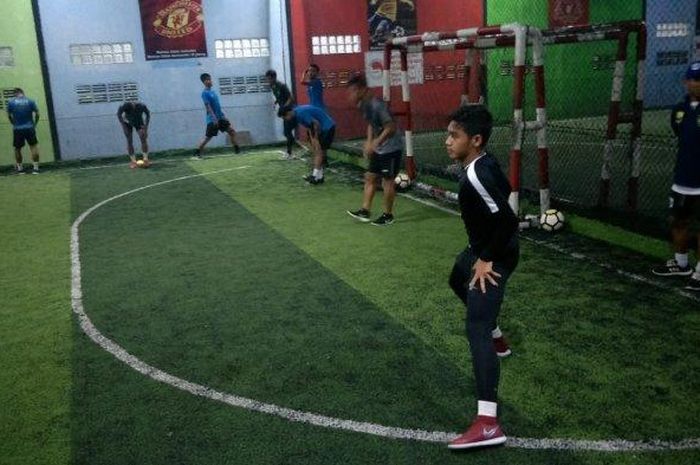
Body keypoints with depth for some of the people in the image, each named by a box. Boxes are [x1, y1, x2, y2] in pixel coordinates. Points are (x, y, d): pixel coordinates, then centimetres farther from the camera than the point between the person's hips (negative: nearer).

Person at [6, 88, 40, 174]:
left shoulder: (10, 102, -1)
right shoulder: (30, 101, -3)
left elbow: (9, 116, 7)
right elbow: (37, 114, -1)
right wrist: (35, 124, 14)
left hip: (17, 129, 1)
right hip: (29, 128, -1)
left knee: (17, 148, 15)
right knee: (34, 146, 8)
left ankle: (20, 168, 23)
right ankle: (35, 168, 2)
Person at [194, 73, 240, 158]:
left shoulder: (213, 91, 13)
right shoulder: (205, 93, -11)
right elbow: (208, 106, -19)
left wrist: (223, 115, 17)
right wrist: (214, 118, -26)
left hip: (220, 118, 8)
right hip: (212, 119, -8)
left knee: (232, 131, 0)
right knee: (208, 137, -3)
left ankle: (236, 148, 8)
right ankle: (197, 153, 8)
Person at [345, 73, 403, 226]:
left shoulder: (377, 105, -25)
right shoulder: (364, 105, 2)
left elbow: (390, 127, -25)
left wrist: (375, 143, -27)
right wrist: (369, 142, 7)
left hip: (391, 148, -9)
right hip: (379, 149, 9)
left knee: (387, 181, 0)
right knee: (370, 177, 9)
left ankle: (388, 215, 12)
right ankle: (365, 211, 15)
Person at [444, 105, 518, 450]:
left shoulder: (476, 175, -28)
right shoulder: (483, 163, 2)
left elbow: (509, 221, -32)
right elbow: (505, 191, 17)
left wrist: (487, 259, -22)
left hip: (495, 257, -11)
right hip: (484, 248, 11)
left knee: (476, 330, -18)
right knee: (457, 279, 36)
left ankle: (487, 424, -23)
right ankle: (494, 336, 55)